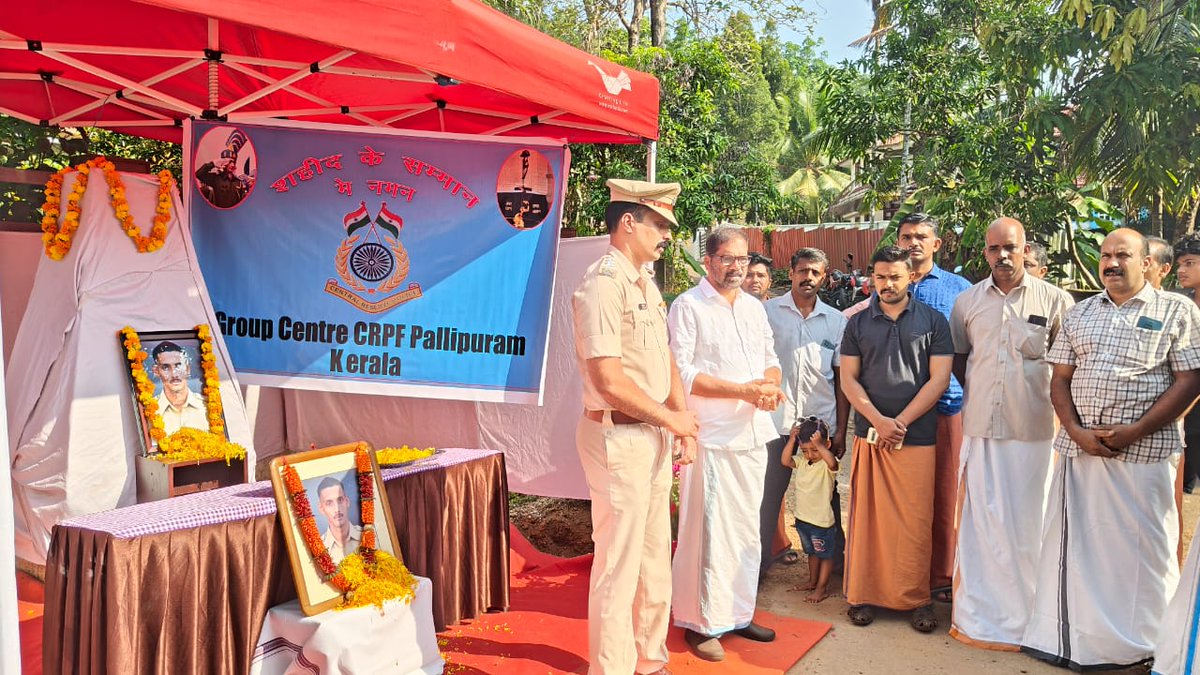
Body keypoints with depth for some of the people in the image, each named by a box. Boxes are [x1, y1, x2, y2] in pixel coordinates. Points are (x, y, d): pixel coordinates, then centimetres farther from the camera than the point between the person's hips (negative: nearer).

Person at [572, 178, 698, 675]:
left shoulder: (646, 284, 12)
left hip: (654, 435, 9)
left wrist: (684, 421, 4)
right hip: (618, 437, -9)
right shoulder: (603, 284, -17)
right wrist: (671, 418, -12)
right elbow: (608, 379, -23)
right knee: (619, 564, 2)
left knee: (655, 558, 19)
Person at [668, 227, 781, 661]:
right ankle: (702, 622, 10)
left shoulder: (755, 307, 15)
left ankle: (738, 613, 25)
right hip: (711, 436, -6)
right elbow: (681, 372, -13)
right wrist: (743, 390, -18)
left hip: (753, 433, 7)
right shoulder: (687, 306, -6)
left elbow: (771, 360, 18)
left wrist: (770, 385, -6)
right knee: (707, 529, -3)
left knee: (747, 527, 12)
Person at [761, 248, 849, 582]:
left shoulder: (836, 321, 8)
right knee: (766, 498, 4)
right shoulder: (767, 312, 2)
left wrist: (841, 430, 3)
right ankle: (757, 563, 16)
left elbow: (842, 379, 8)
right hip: (775, 421, -1)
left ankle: (835, 562, 25)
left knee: (825, 499, 11)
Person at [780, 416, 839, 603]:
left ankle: (821, 588, 16)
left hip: (822, 520, -7)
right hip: (802, 518, 7)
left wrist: (819, 446, -43)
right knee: (812, 552, 24)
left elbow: (832, 462, -40)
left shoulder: (827, 465, -18)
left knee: (825, 555, 7)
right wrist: (791, 440, -9)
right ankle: (812, 582, 38)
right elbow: (785, 461, -4)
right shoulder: (802, 463, 3)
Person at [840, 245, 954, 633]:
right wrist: (879, 421, -9)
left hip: (917, 436, -1)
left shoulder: (932, 321, 6)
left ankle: (917, 599, 12)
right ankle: (863, 594, 12)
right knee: (866, 515, 2)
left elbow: (939, 379, 0)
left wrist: (900, 423, -8)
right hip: (869, 435, 1)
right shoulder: (858, 323, 9)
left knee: (916, 521, 0)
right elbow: (848, 379, 5)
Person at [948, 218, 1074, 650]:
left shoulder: (1055, 300, -2)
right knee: (980, 520, 8)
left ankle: (1026, 615, 19)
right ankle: (979, 612, 19)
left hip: (1033, 430, -2)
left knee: (1027, 523, 5)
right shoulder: (967, 301, 7)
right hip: (980, 425, 2)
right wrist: (980, 392, 10)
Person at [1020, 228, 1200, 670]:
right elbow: (1060, 379, 11)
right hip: (1079, 446, 4)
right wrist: (1077, 431, -5)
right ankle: (1068, 637, 19)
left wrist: (1135, 431, -13)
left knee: (1141, 545, 3)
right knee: (1074, 542, 8)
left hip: (1144, 449, -3)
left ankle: (1135, 642, 18)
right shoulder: (1079, 314, 13)